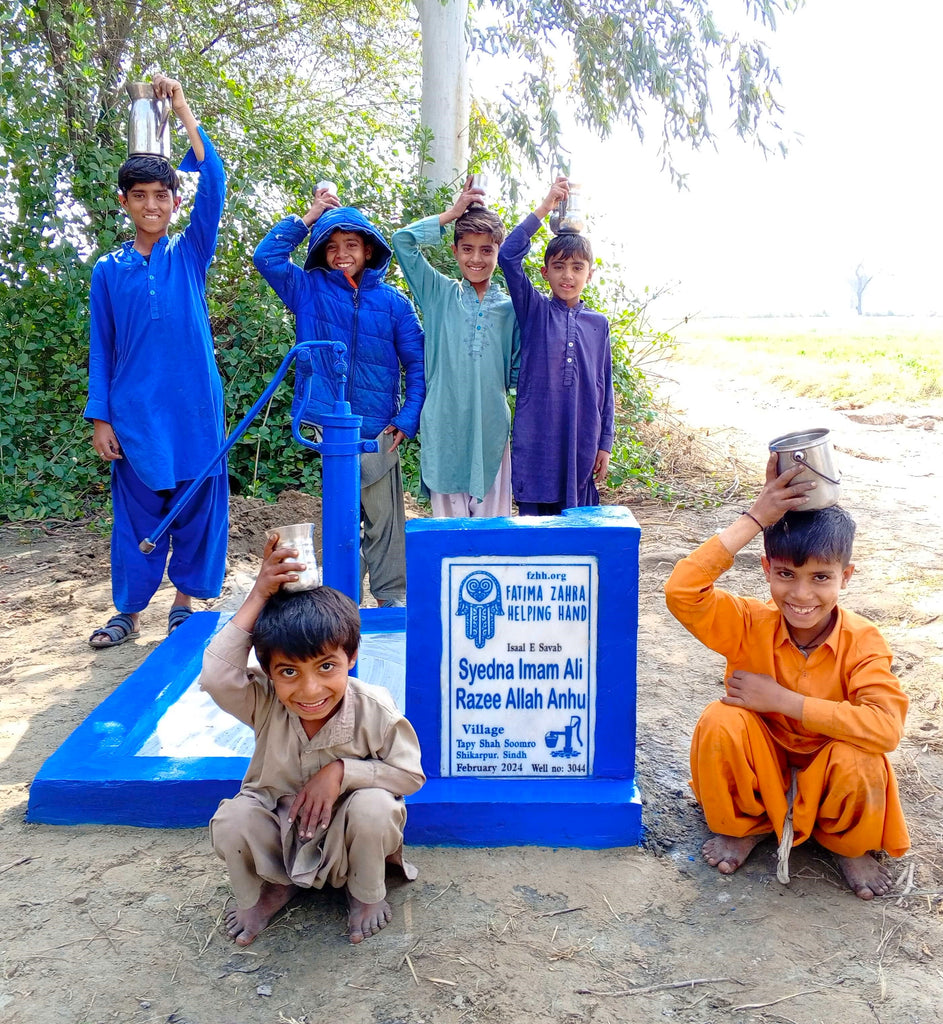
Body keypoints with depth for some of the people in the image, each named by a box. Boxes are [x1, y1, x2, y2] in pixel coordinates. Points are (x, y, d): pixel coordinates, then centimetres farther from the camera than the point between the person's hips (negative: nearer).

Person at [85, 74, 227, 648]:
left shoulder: (192, 253, 5)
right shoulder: (109, 271, 7)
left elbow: (213, 183, -7)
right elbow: (102, 348, 8)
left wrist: (182, 108, -9)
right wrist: (100, 417, 2)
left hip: (195, 406, 0)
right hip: (134, 412, 1)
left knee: (197, 506, 6)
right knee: (136, 513, 6)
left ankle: (186, 601, 22)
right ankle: (129, 610, 19)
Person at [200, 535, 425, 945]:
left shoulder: (375, 710, -25)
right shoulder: (264, 703, -22)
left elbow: (410, 775, -15)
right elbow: (216, 677, -41)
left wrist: (342, 770, -29)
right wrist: (258, 597, -41)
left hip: (346, 833, -1)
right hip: (279, 829, 1)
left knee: (374, 806, -32)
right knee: (231, 819, -28)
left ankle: (367, 894, 1)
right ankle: (266, 890, 6)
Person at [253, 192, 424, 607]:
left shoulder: (393, 302, 6)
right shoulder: (310, 289, 9)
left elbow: (417, 364, 6)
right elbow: (268, 256, -3)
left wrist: (408, 419, -2)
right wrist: (309, 217, 1)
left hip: (376, 431, 0)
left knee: (384, 519, 3)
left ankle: (392, 599, 14)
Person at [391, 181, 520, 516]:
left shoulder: (511, 307, 8)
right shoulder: (438, 294, 6)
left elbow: (518, 372, 12)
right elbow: (403, 240, -1)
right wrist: (451, 213, 2)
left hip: (491, 426, 1)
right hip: (443, 425, 0)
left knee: (493, 519, 4)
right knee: (447, 518, 5)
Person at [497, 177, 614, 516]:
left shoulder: (598, 323, 10)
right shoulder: (534, 311, 3)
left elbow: (604, 388, 11)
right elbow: (509, 256, -11)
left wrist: (605, 444, 8)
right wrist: (544, 208, -11)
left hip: (582, 443, 2)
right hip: (535, 444, -2)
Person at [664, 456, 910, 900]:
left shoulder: (862, 641, -19)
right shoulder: (751, 623, -18)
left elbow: (887, 725, -34)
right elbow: (681, 592, -36)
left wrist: (783, 700, -33)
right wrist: (753, 520, -35)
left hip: (828, 771, 0)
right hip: (760, 765, 1)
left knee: (860, 762, -33)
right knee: (722, 721, -30)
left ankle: (847, 843, 4)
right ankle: (743, 826, 1)